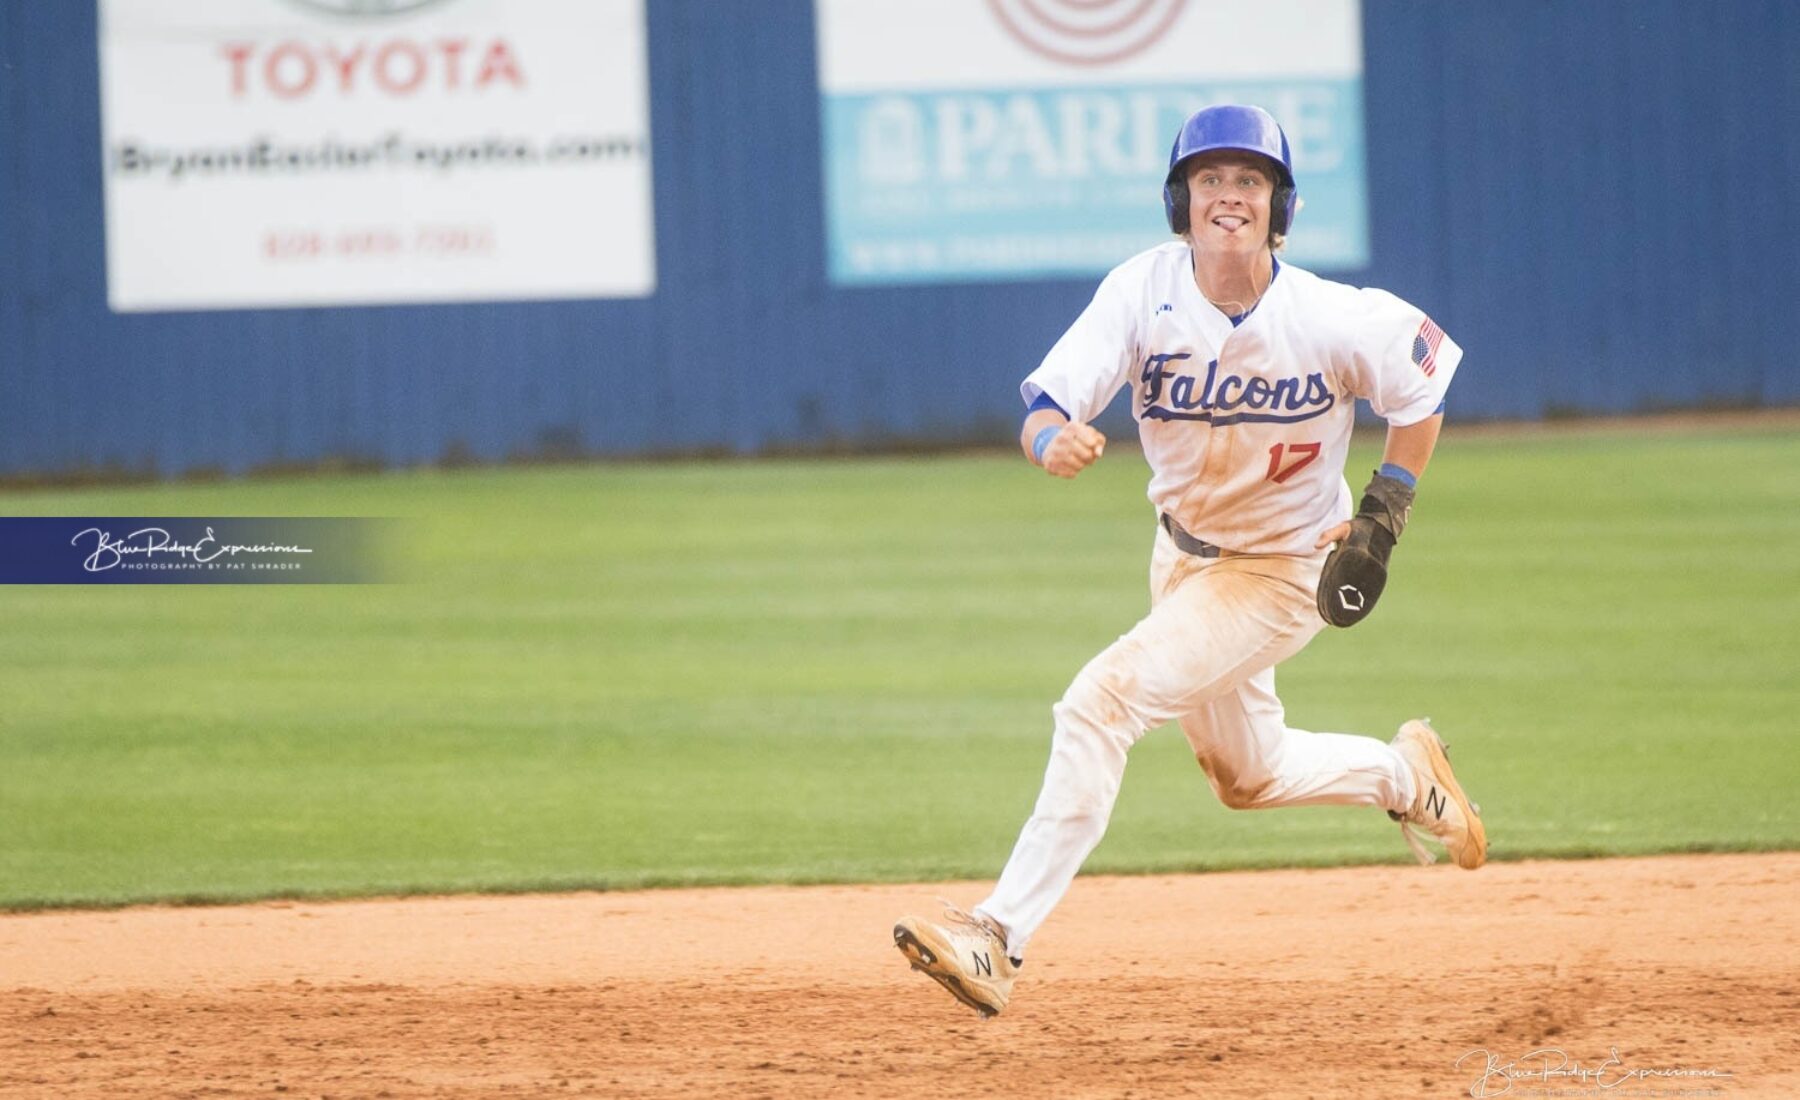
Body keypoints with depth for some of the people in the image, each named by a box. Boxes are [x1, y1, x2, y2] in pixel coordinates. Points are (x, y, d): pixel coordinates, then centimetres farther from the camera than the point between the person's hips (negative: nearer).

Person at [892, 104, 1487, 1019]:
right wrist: (1053, 439, -51)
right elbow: (1046, 402, -26)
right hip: (1182, 556, 5)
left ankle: (1001, 937, -24)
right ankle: (1406, 776, 51)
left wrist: (1384, 514, -11)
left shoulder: (1331, 321, -23)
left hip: (1280, 573, -5)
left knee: (1106, 696, -23)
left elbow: (1425, 374, -5)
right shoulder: (1145, 291, -19)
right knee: (1247, 775, 22)